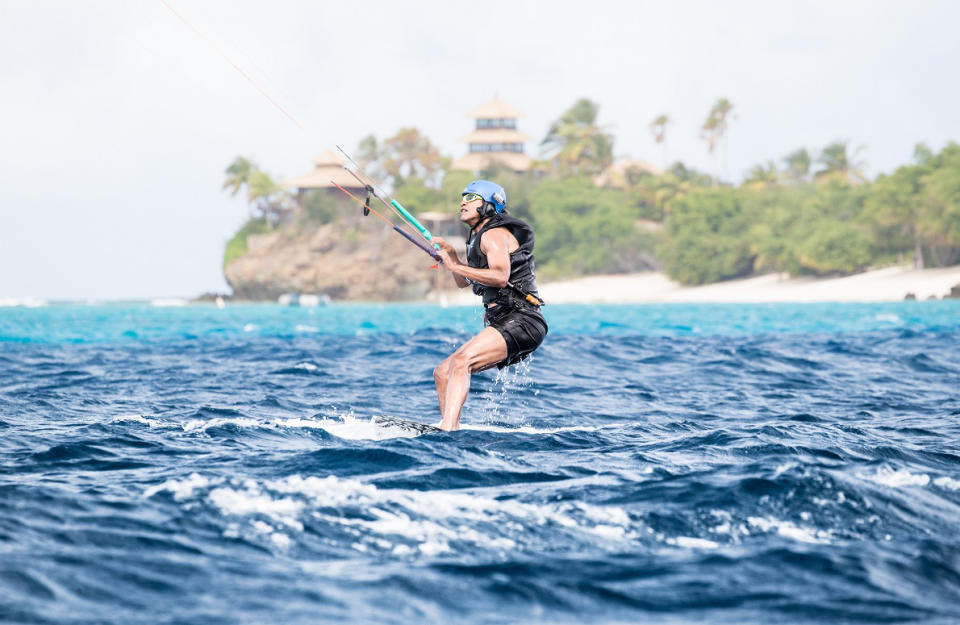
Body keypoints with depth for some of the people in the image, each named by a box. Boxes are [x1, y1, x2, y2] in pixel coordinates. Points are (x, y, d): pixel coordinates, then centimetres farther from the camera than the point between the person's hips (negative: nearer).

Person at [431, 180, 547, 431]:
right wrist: (451, 255, 17)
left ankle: (447, 429, -42)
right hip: (503, 324, 11)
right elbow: (464, 282, 34)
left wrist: (455, 267, -20)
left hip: (521, 321, -11)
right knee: (442, 372, 7)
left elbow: (500, 277, -24)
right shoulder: (479, 238, 23)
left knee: (460, 362, -29)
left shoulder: (493, 234, -7)